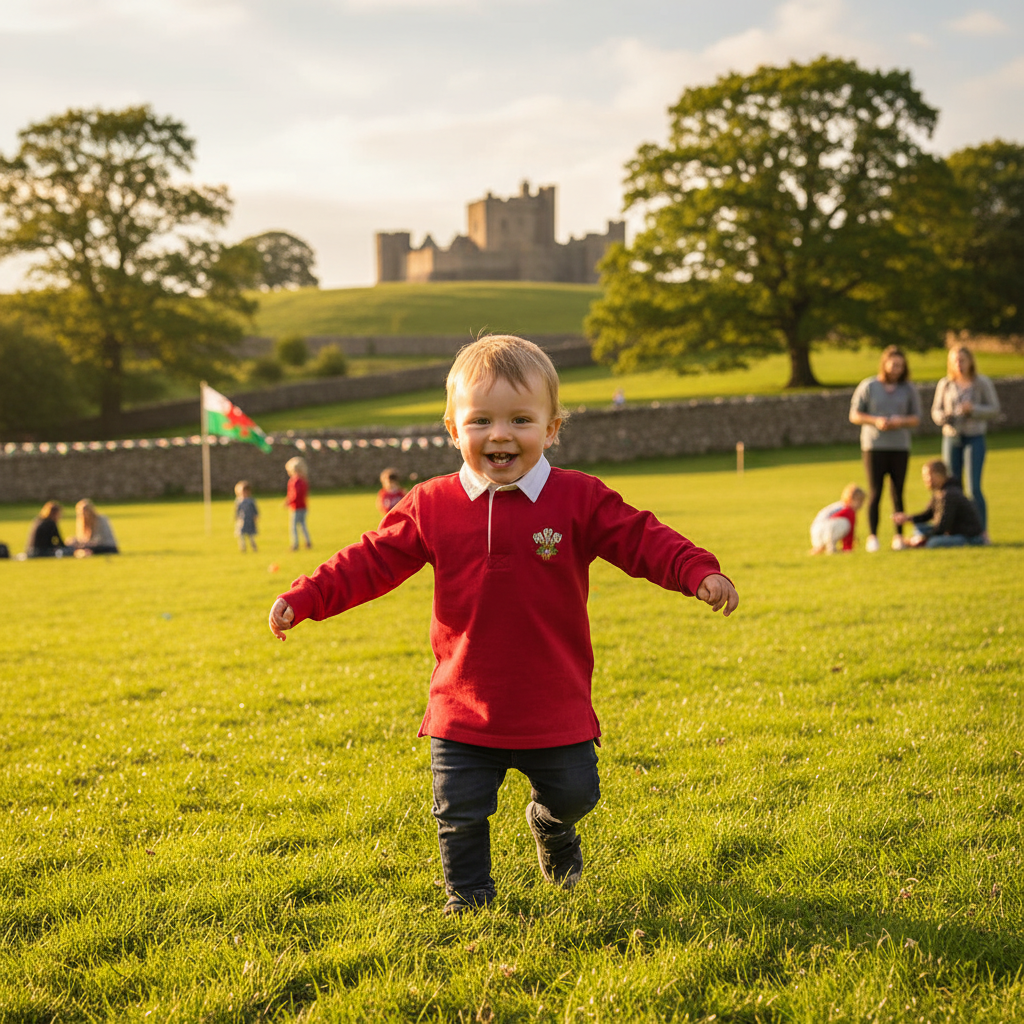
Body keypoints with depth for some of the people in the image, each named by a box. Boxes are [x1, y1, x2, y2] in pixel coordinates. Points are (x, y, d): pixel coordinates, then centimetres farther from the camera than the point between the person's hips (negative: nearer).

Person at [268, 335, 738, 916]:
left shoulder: (579, 500, -6)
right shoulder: (431, 507, -3)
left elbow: (643, 540, -7)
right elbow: (373, 561, 1)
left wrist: (700, 573, -23)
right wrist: (305, 599, -7)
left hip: (555, 709, 0)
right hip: (465, 710, 1)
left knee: (573, 794, 14)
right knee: (461, 814, 6)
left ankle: (551, 826, 49)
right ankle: (469, 901, 28)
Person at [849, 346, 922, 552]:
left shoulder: (909, 389, 7)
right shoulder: (868, 386, 2)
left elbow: (916, 418, 9)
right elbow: (854, 415, 2)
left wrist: (901, 421, -12)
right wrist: (876, 421, -14)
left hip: (900, 447, 2)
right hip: (874, 446, -2)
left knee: (898, 493, 2)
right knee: (875, 492, -5)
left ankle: (899, 536, 7)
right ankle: (872, 537, -3)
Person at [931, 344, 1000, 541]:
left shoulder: (982, 383, -4)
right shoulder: (945, 384, 4)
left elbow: (994, 410, -3)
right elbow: (936, 411, 10)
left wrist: (973, 409, -19)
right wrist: (944, 416, -13)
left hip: (974, 438, -3)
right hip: (951, 438, 3)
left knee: (974, 488, -10)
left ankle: (983, 532, -2)